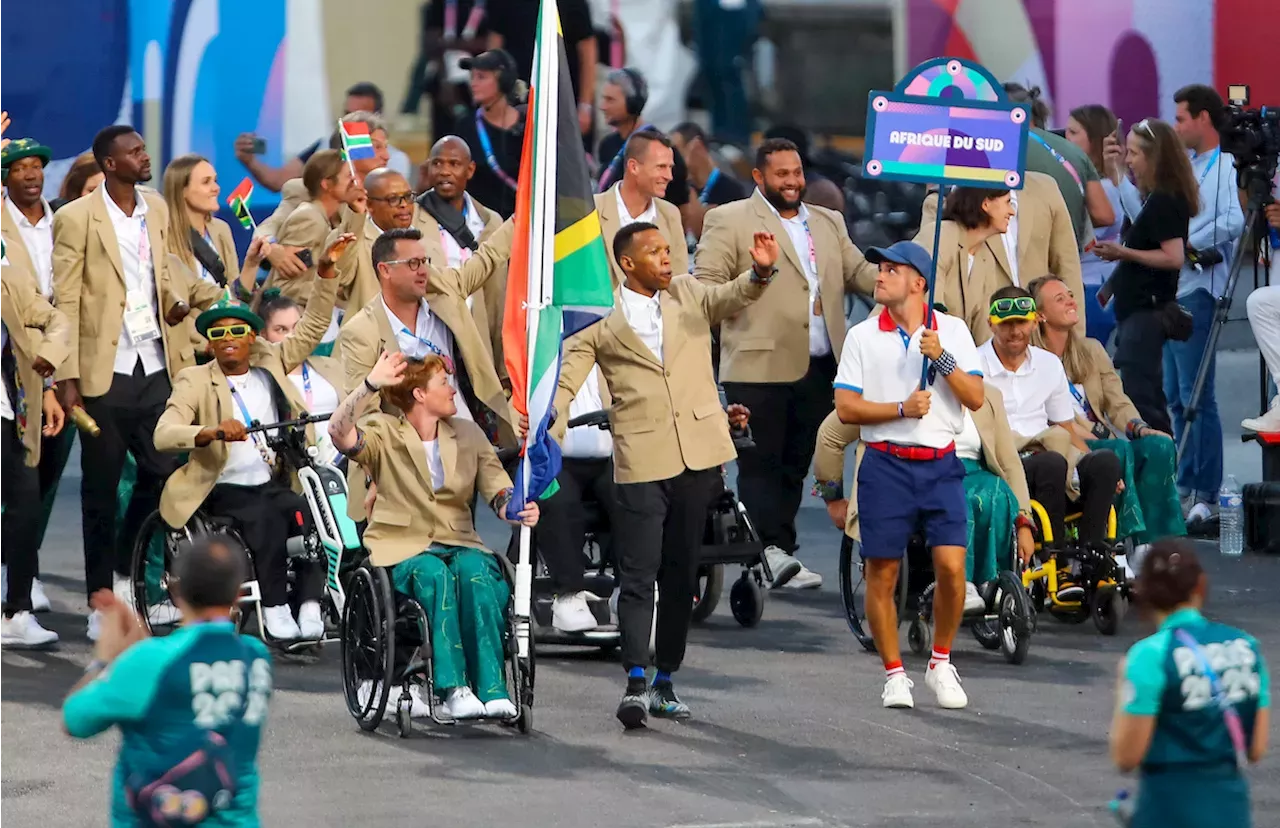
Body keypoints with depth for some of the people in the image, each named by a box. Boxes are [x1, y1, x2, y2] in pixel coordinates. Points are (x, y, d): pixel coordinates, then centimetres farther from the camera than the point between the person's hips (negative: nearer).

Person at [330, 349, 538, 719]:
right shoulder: (383, 434, 3)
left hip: (459, 542, 3)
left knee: (477, 572, -32)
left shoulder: (469, 434, 16)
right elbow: (339, 434, -18)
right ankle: (453, 689, -40)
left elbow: (497, 488, 7)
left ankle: (491, 689, -37)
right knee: (434, 574, -36)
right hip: (402, 547, -3)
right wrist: (370, 385, -29)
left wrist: (518, 510, -16)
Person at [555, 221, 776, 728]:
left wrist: (760, 272, -28)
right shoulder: (600, 317, 1)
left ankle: (664, 682, 17)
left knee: (681, 574, 10)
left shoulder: (687, 295, 11)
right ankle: (635, 683, -16)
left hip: (698, 457, 4)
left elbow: (729, 298, -6)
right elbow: (568, 373, -4)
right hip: (641, 461, -4)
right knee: (639, 575, -10)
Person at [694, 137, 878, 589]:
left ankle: (779, 553, 11)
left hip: (819, 367, 6)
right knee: (761, 462, -8)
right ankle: (772, 549, -14)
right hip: (760, 365, -5)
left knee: (796, 463, 8)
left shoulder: (829, 223, 21)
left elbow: (859, 272, 16)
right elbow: (706, 284, -1)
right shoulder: (729, 221, 3)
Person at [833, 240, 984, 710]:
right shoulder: (862, 336, 5)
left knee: (951, 566, -10)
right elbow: (845, 408, -1)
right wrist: (901, 409, -12)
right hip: (886, 464, 0)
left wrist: (942, 358, -14)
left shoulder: (952, 331, 6)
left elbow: (975, 398, -1)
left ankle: (940, 665, 9)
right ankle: (894, 675, 13)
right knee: (882, 574, 0)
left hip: (941, 464, 0)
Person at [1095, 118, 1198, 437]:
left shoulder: (1165, 201, -14)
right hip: (1141, 308, 11)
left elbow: (1174, 257, -22)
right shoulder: (1157, 199, 16)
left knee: (1138, 398, -15)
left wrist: (1124, 253, -18)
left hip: (1146, 312, -11)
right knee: (1149, 399, 13)